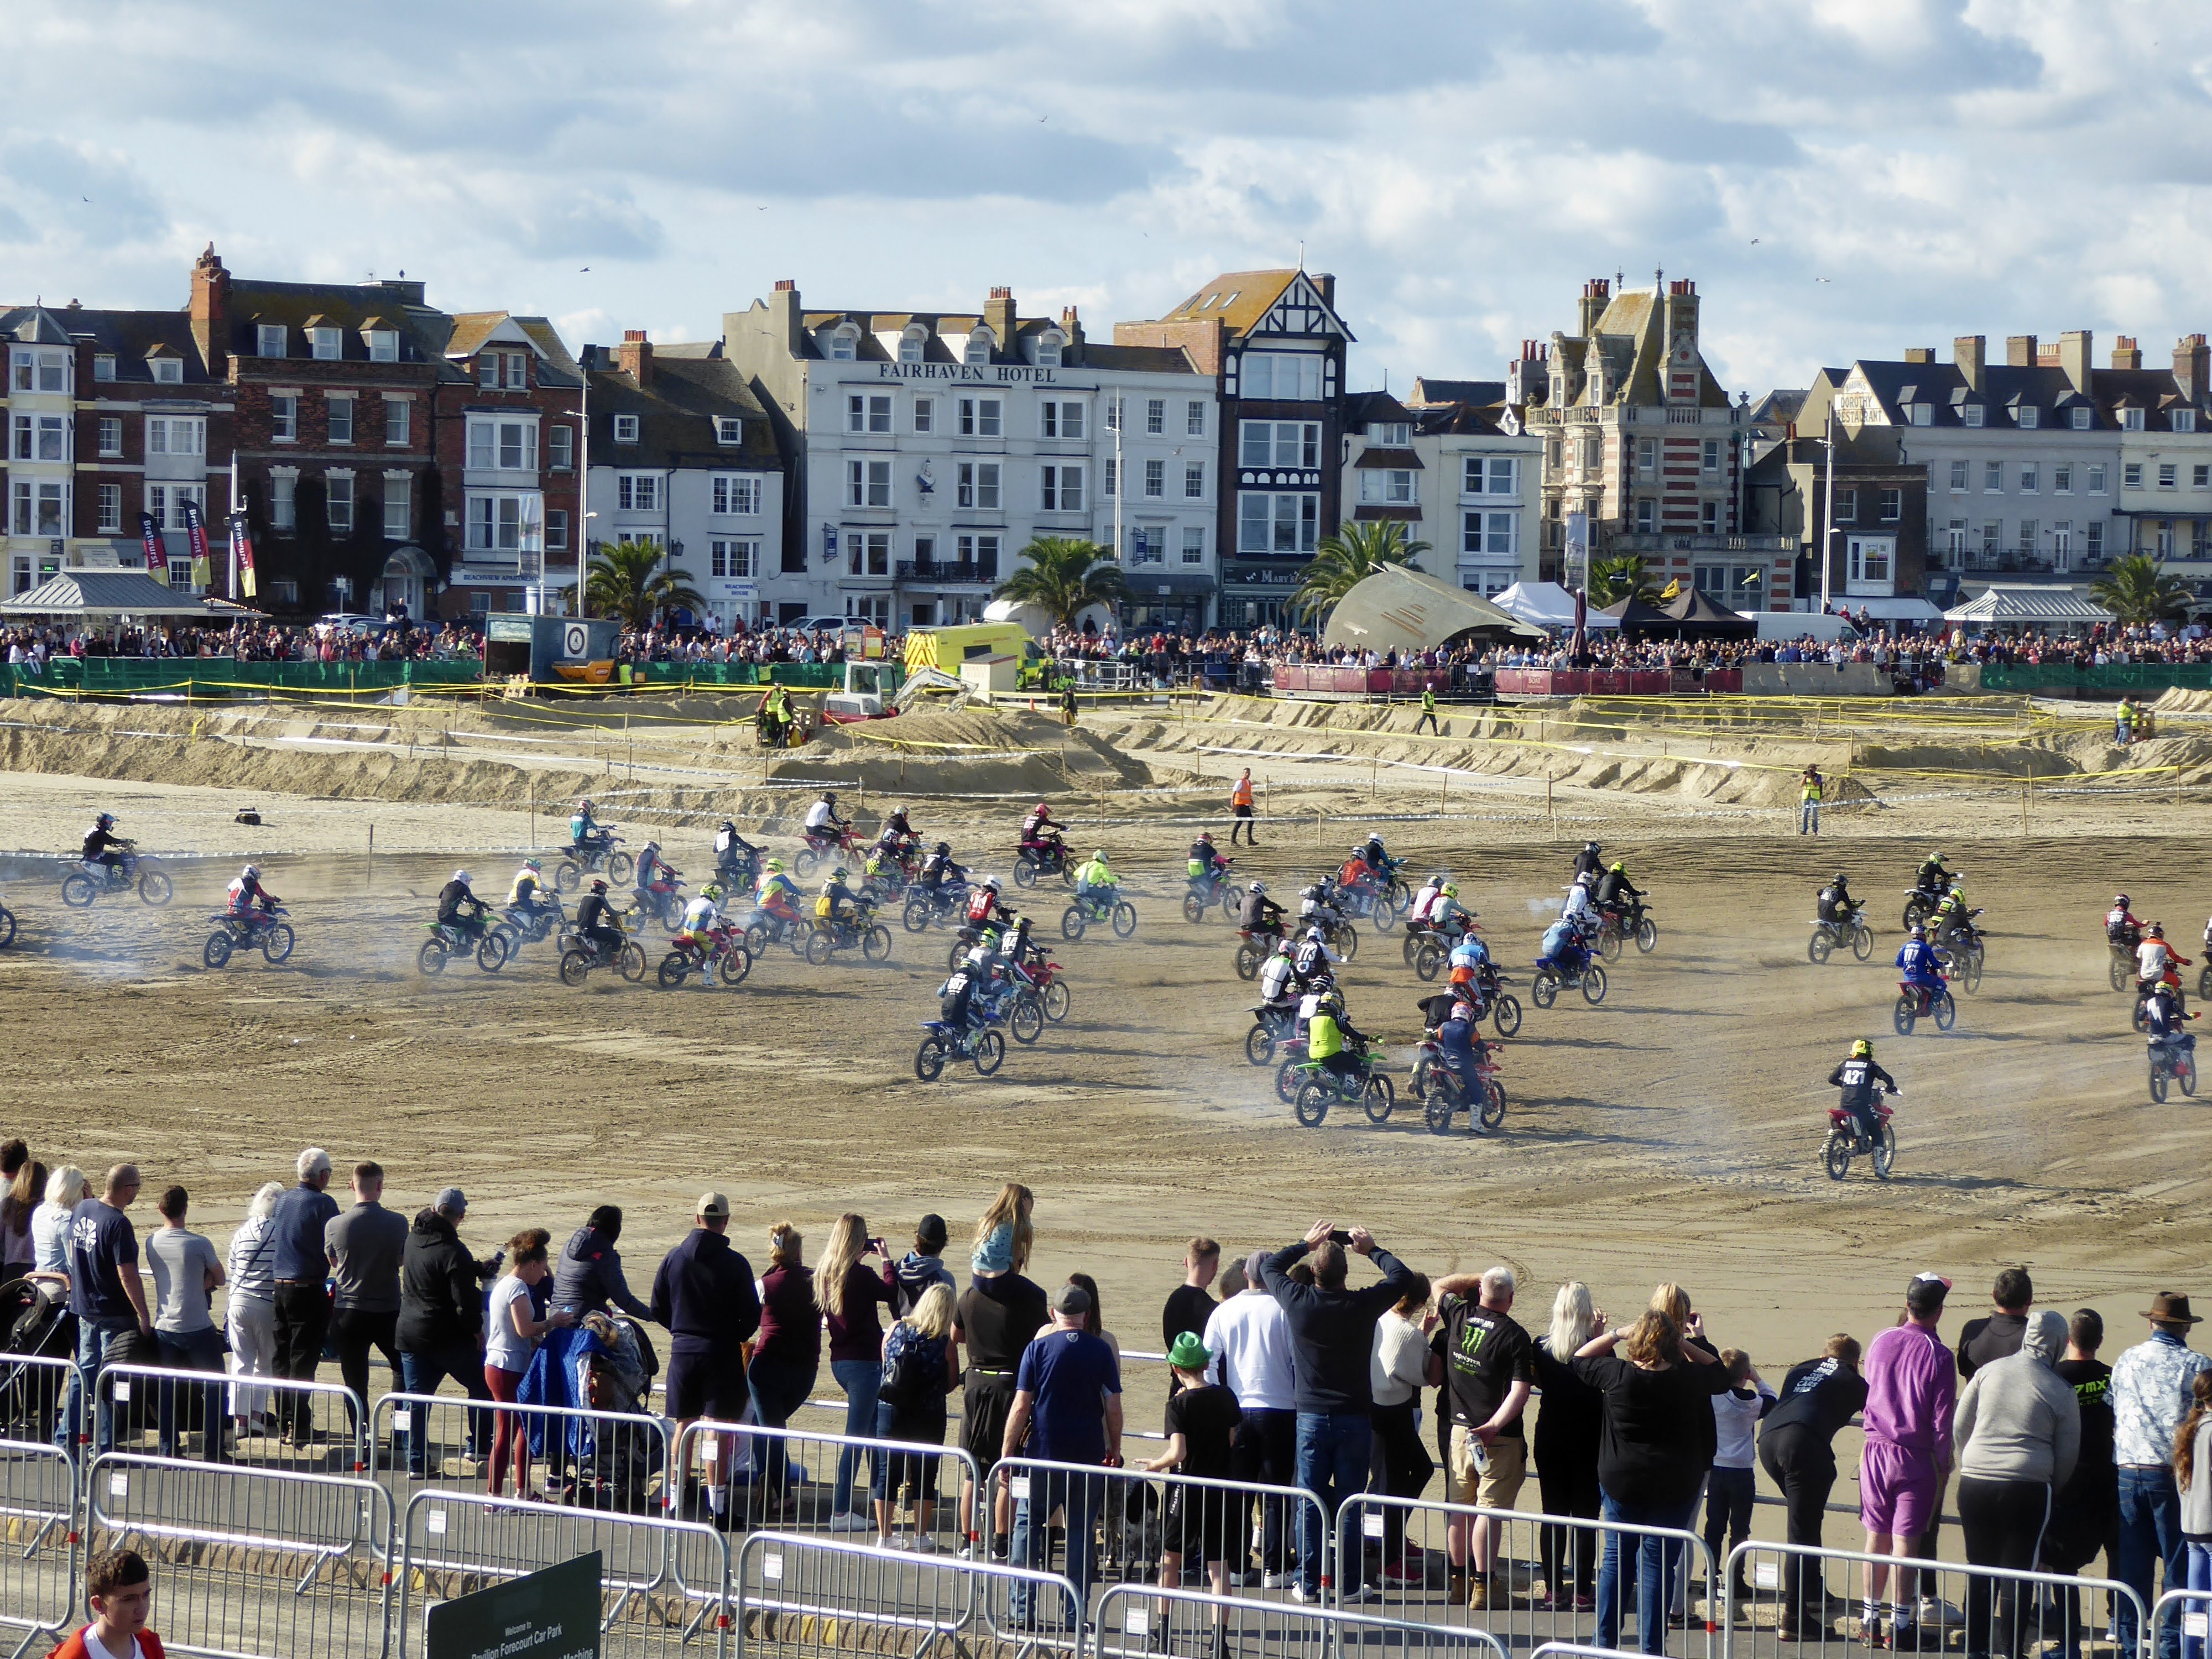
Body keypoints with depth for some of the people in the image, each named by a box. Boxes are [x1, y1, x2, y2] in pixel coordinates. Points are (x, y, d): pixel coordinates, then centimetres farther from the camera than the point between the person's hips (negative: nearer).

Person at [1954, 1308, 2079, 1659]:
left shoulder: (1988, 1371, 4)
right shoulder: (2060, 1392, -2)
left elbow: (1959, 1427, 11)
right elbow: (2068, 1456, 4)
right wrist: (2051, 1488, 21)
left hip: (1974, 1484, 3)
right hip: (2028, 1488, -3)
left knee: (1979, 1569, 13)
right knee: (2018, 1573, 4)